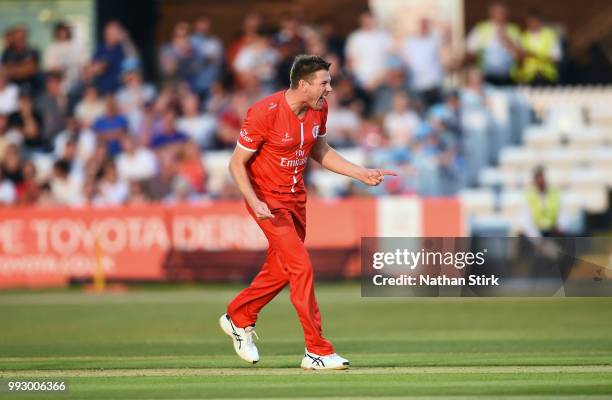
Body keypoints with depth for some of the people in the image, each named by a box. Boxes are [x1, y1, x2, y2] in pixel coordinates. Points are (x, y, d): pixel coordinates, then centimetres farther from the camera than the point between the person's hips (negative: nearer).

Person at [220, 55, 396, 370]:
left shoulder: (319, 108, -4)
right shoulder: (265, 113, -25)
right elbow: (237, 163, -18)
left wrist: (361, 174, 5)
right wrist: (254, 203, -31)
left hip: (296, 197, 8)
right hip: (267, 199, -8)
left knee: (281, 271, 17)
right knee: (301, 267, -13)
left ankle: (238, 317, 40)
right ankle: (317, 351, -8)